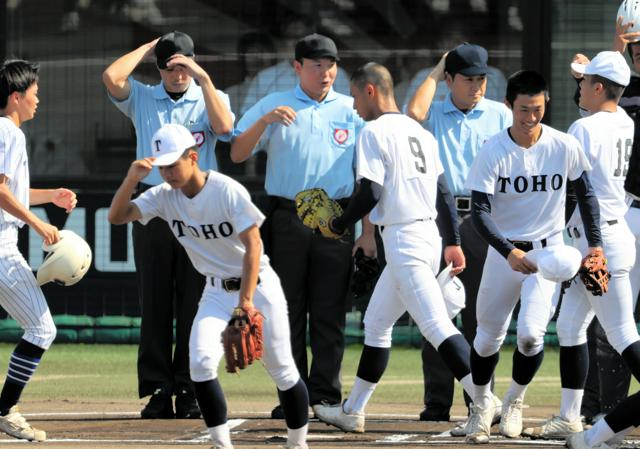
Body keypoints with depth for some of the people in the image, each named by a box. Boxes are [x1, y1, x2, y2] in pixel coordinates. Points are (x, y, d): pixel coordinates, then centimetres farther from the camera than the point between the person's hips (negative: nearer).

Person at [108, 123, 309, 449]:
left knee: (281, 369, 1)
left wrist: (246, 300, -26)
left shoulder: (228, 191, -21)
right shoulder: (165, 196, -5)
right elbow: (117, 216, -11)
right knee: (201, 361, -17)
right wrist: (132, 178, -27)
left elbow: (252, 245, -21)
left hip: (257, 285, -4)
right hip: (217, 291, 4)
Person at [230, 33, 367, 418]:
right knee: (288, 311, 2)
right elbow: (238, 153, 1)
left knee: (329, 314, -1)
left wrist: (369, 231, 1)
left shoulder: (351, 110, 11)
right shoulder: (273, 106, 9)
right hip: (288, 221, 0)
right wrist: (265, 121, -17)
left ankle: (325, 397, 3)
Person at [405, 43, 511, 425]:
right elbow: (414, 113, -16)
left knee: (480, 314, 1)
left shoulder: (500, 115, 10)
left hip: (484, 218, 0)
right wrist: (435, 74, -1)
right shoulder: (434, 114, 9)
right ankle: (437, 404, 3)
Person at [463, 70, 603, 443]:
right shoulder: (493, 152, -12)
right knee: (488, 336, 6)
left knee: (531, 332, -17)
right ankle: (482, 404, 31)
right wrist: (509, 252, -30)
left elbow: (586, 195, 7)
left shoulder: (566, 147, -8)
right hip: (504, 250, 1)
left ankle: (515, 399, 11)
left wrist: (595, 244, 1)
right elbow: (480, 211, -16)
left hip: (549, 250, 0)